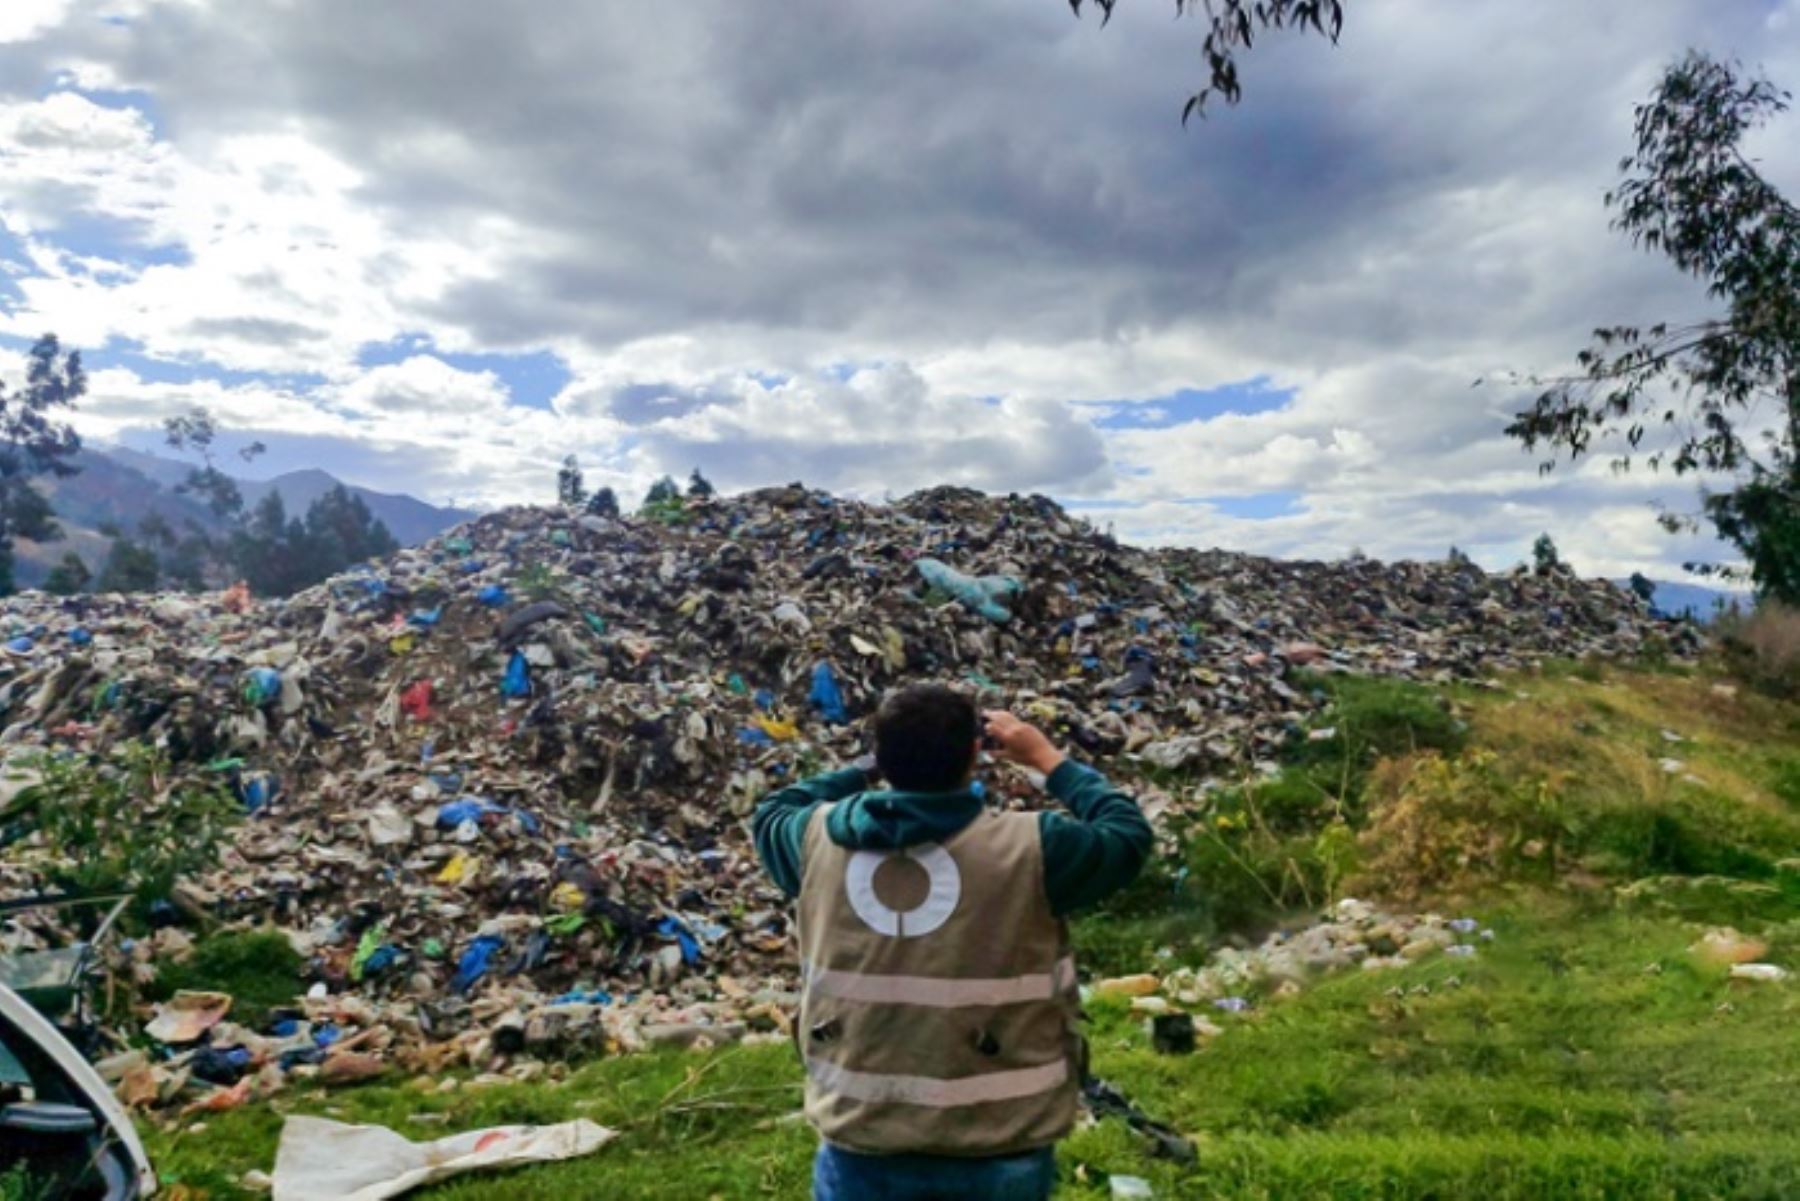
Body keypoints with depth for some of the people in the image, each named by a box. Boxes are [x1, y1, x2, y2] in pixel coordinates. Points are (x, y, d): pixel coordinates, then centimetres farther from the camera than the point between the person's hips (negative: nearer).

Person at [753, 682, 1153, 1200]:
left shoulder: (821, 839, -8)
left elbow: (772, 814, 16)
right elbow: (1127, 833, 2)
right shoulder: (1028, 848, -16)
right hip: (993, 1158, -2)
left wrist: (872, 765, 17)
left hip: (861, 1149, 2)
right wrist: (1049, 759, 11)